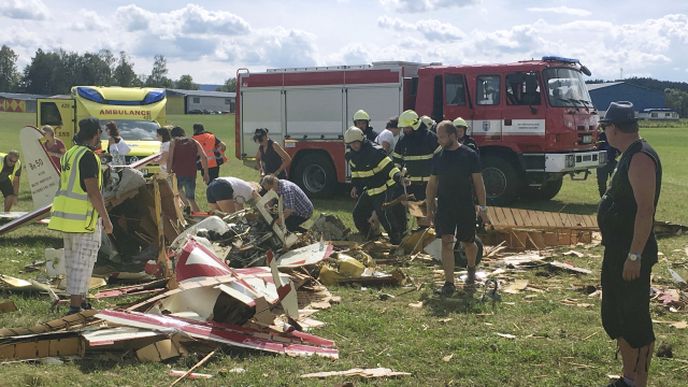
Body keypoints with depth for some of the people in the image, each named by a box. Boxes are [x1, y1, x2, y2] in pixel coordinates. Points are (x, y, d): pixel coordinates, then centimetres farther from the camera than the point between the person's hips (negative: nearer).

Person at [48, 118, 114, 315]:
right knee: (83, 262, -4)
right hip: (84, 218, -9)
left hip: (65, 215, 9)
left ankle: (80, 299, 30)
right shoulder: (88, 157, -16)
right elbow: (93, 191, -19)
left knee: (73, 261, 17)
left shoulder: (68, 154, 13)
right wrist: (106, 219, -13)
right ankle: (75, 306, -4)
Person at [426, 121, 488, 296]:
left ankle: (471, 269, 40)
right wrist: (430, 206, 9)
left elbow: (478, 182, -3)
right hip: (444, 207, 2)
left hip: (466, 207, -2)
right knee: (446, 242, -9)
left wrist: (483, 207, -5)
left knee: (468, 243, 9)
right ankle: (449, 283, -8)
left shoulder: (470, 155, -5)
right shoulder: (438, 157, 4)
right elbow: (432, 184, 11)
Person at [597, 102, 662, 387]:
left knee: (635, 320, -3)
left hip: (631, 254, -10)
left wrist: (635, 256, -25)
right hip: (617, 251, 11)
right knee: (615, 315, 17)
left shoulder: (640, 158, -18)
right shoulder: (629, 156, 13)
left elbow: (646, 209, -24)